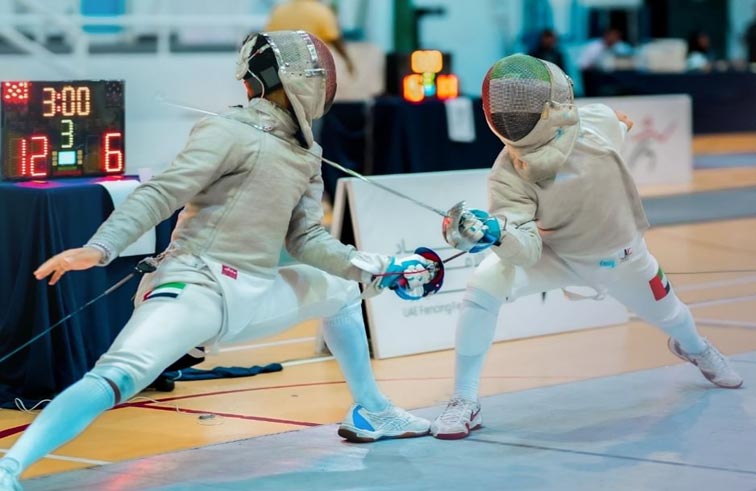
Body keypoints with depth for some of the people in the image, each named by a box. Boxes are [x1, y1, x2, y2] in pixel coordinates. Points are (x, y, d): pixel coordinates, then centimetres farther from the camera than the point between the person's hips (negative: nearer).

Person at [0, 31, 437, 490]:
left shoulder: (305, 155, 15)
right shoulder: (230, 132, -11)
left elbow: (306, 240, 15)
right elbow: (160, 194, -17)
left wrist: (379, 268, 3)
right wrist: (99, 248, -31)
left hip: (252, 295, 9)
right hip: (198, 286, -9)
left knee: (342, 289, 26)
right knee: (119, 377, -31)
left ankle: (371, 412, 39)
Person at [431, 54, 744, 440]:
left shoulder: (597, 123, -29)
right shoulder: (507, 177, -32)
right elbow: (528, 249, -43)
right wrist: (494, 233, -59)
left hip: (619, 257, 2)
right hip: (556, 255, -2)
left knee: (666, 314, 26)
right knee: (484, 286, -29)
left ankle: (695, 348, 68)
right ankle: (464, 402, -15)